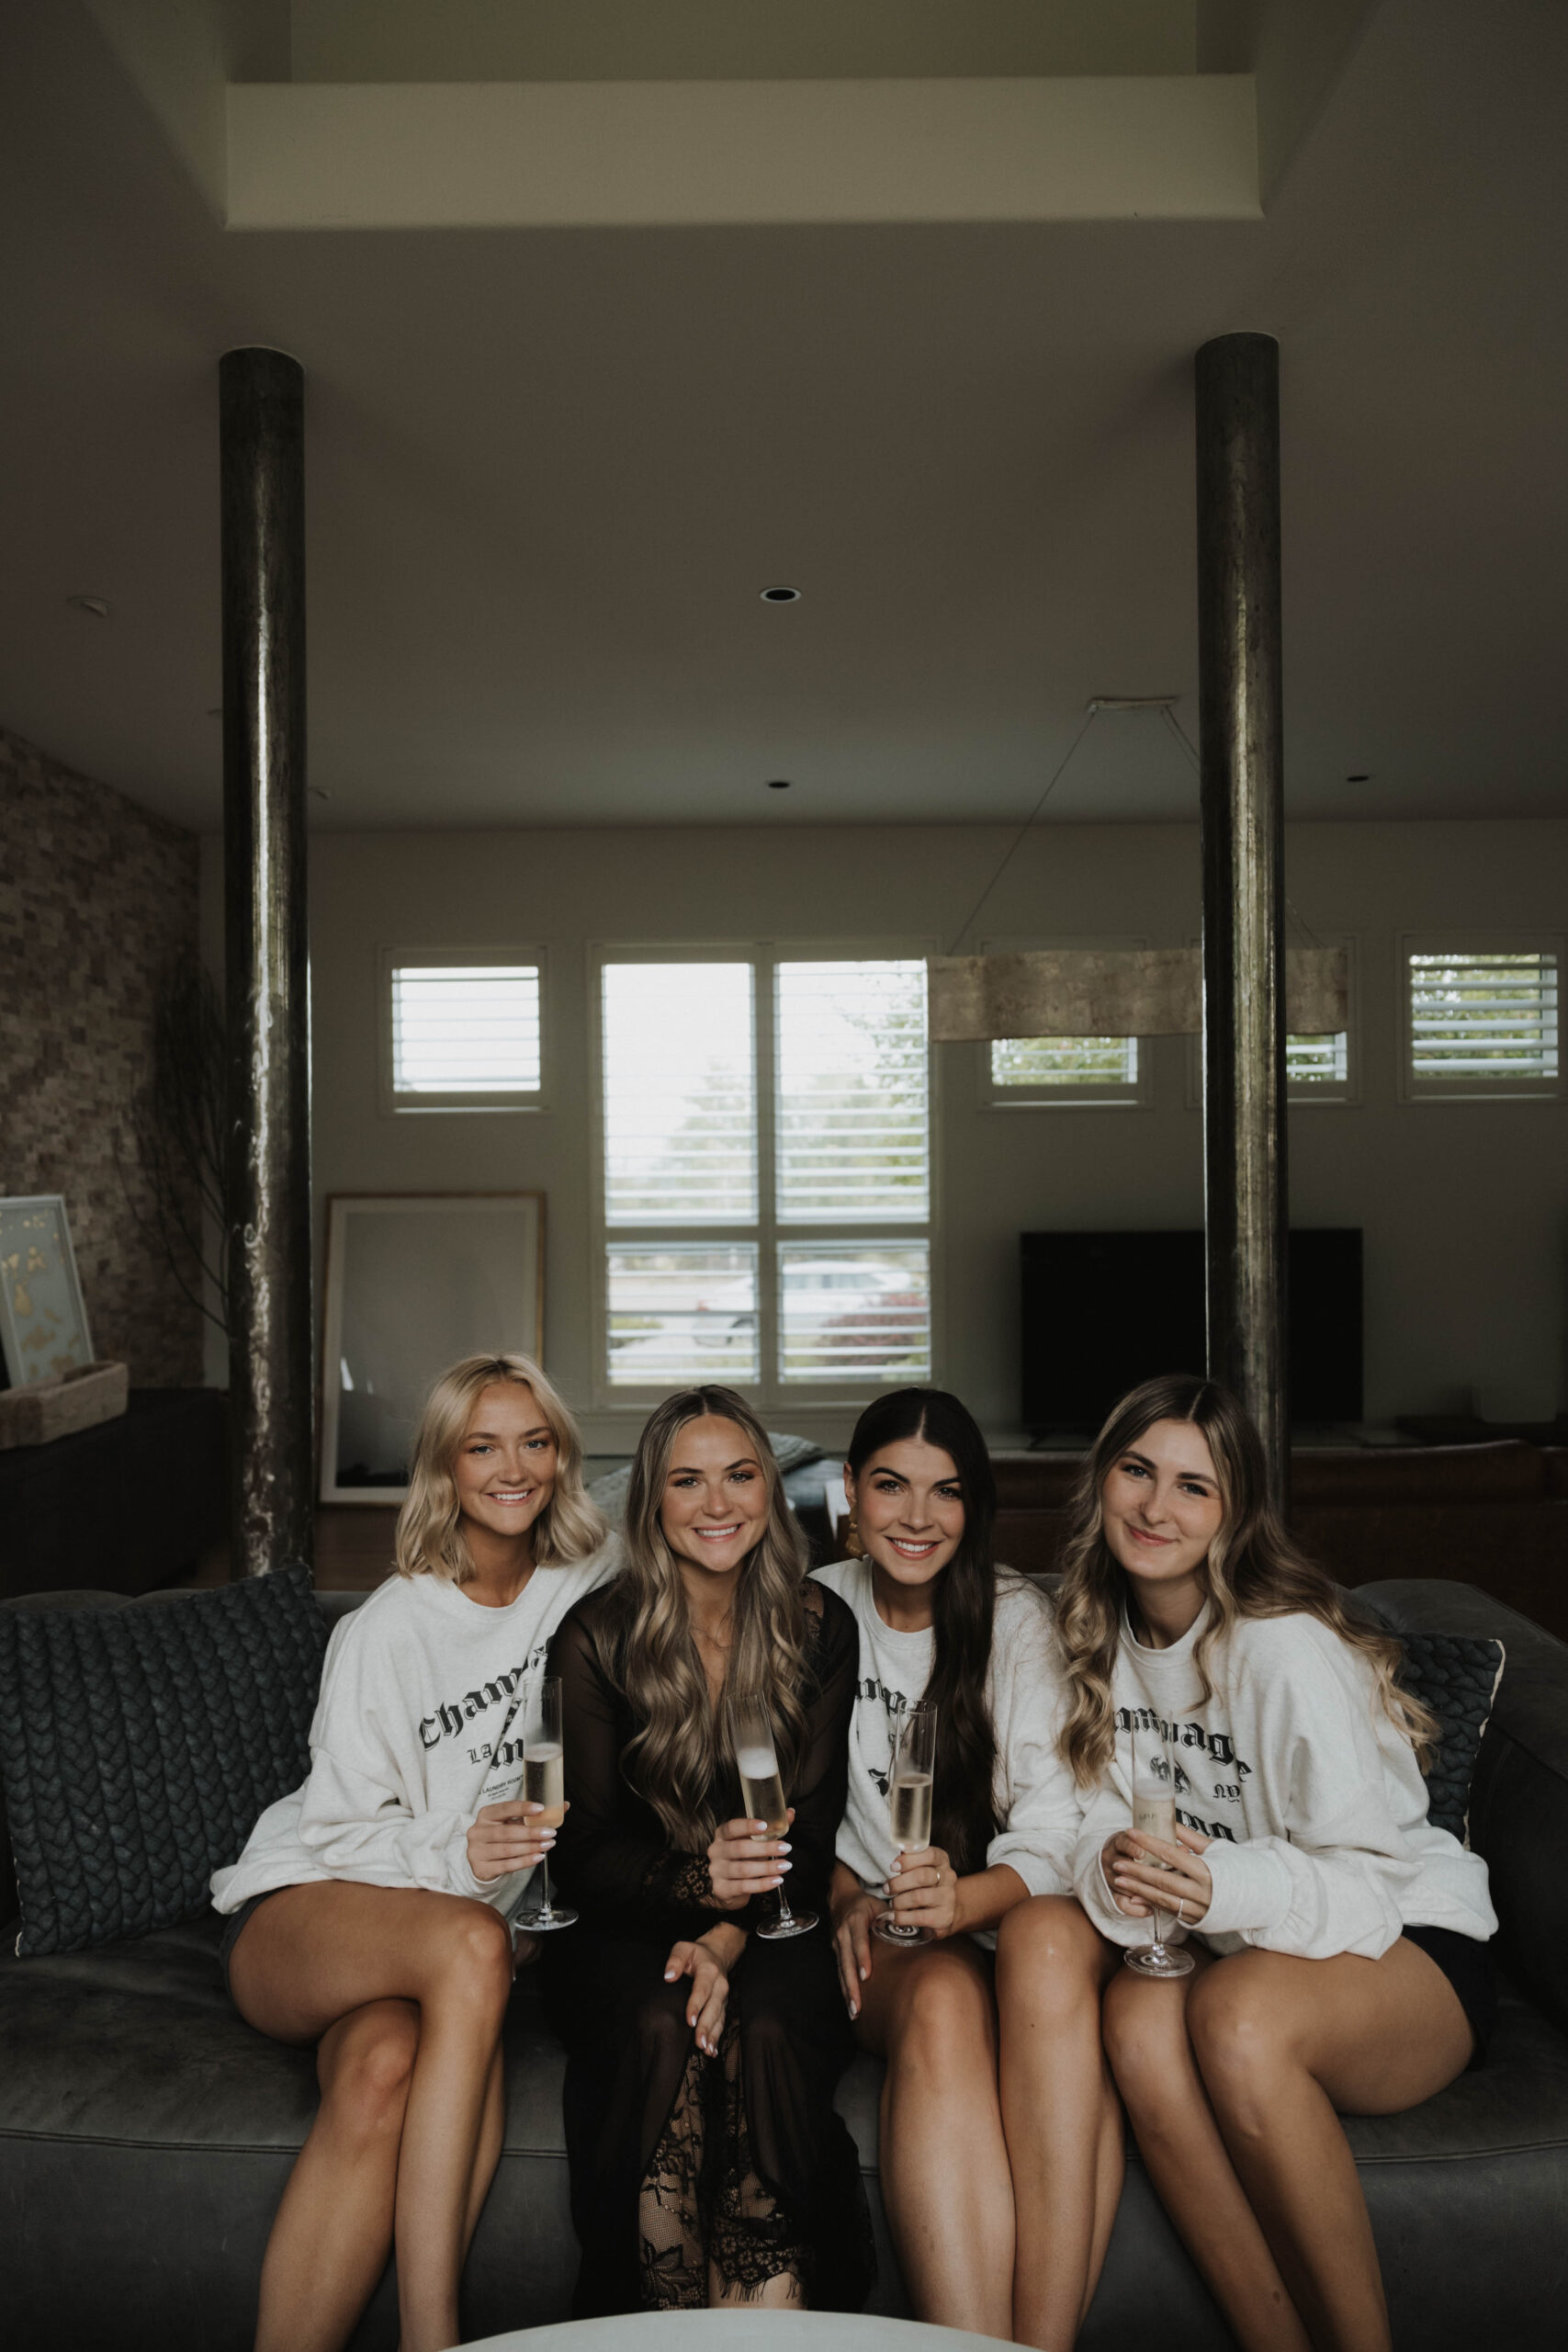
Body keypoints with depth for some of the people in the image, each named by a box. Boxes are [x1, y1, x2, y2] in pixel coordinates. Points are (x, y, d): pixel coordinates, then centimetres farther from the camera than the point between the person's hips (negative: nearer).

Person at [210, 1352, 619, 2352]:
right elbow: (340, 1828, -8)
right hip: (298, 1917, -2)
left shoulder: (589, 1581, 1)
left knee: (383, 2063, -34)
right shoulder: (387, 1631, -9)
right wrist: (454, 1856, -26)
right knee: (472, 1945, -37)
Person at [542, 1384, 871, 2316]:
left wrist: (729, 1935, -22)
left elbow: (811, 1835, -3)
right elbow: (585, 1852, -7)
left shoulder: (821, 1629, -3)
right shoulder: (597, 1637, -7)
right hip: (630, 1923, 0)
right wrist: (698, 1884, -28)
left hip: (772, 1924, 1)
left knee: (765, 2034, -30)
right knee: (660, 2026, -31)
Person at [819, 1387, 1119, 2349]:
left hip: (1023, 1914, 0)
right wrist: (850, 1900, -13)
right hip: (888, 1940, 1)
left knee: (1046, 1940, -37)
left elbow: (1057, 1835, -10)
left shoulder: (1019, 1619, -3)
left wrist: (968, 1898, -31)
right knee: (942, 2004, -36)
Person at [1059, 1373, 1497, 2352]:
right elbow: (1101, 1821, 1)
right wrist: (1116, 1870, -23)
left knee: (1237, 2008, -35)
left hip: (1412, 1950, -4)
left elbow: (1369, 1878, -20)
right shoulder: (1104, 1637, 0)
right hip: (1237, 1951, 5)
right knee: (1140, 2012, -29)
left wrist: (1225, 1886, -38)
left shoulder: (1288, 1652, -21)